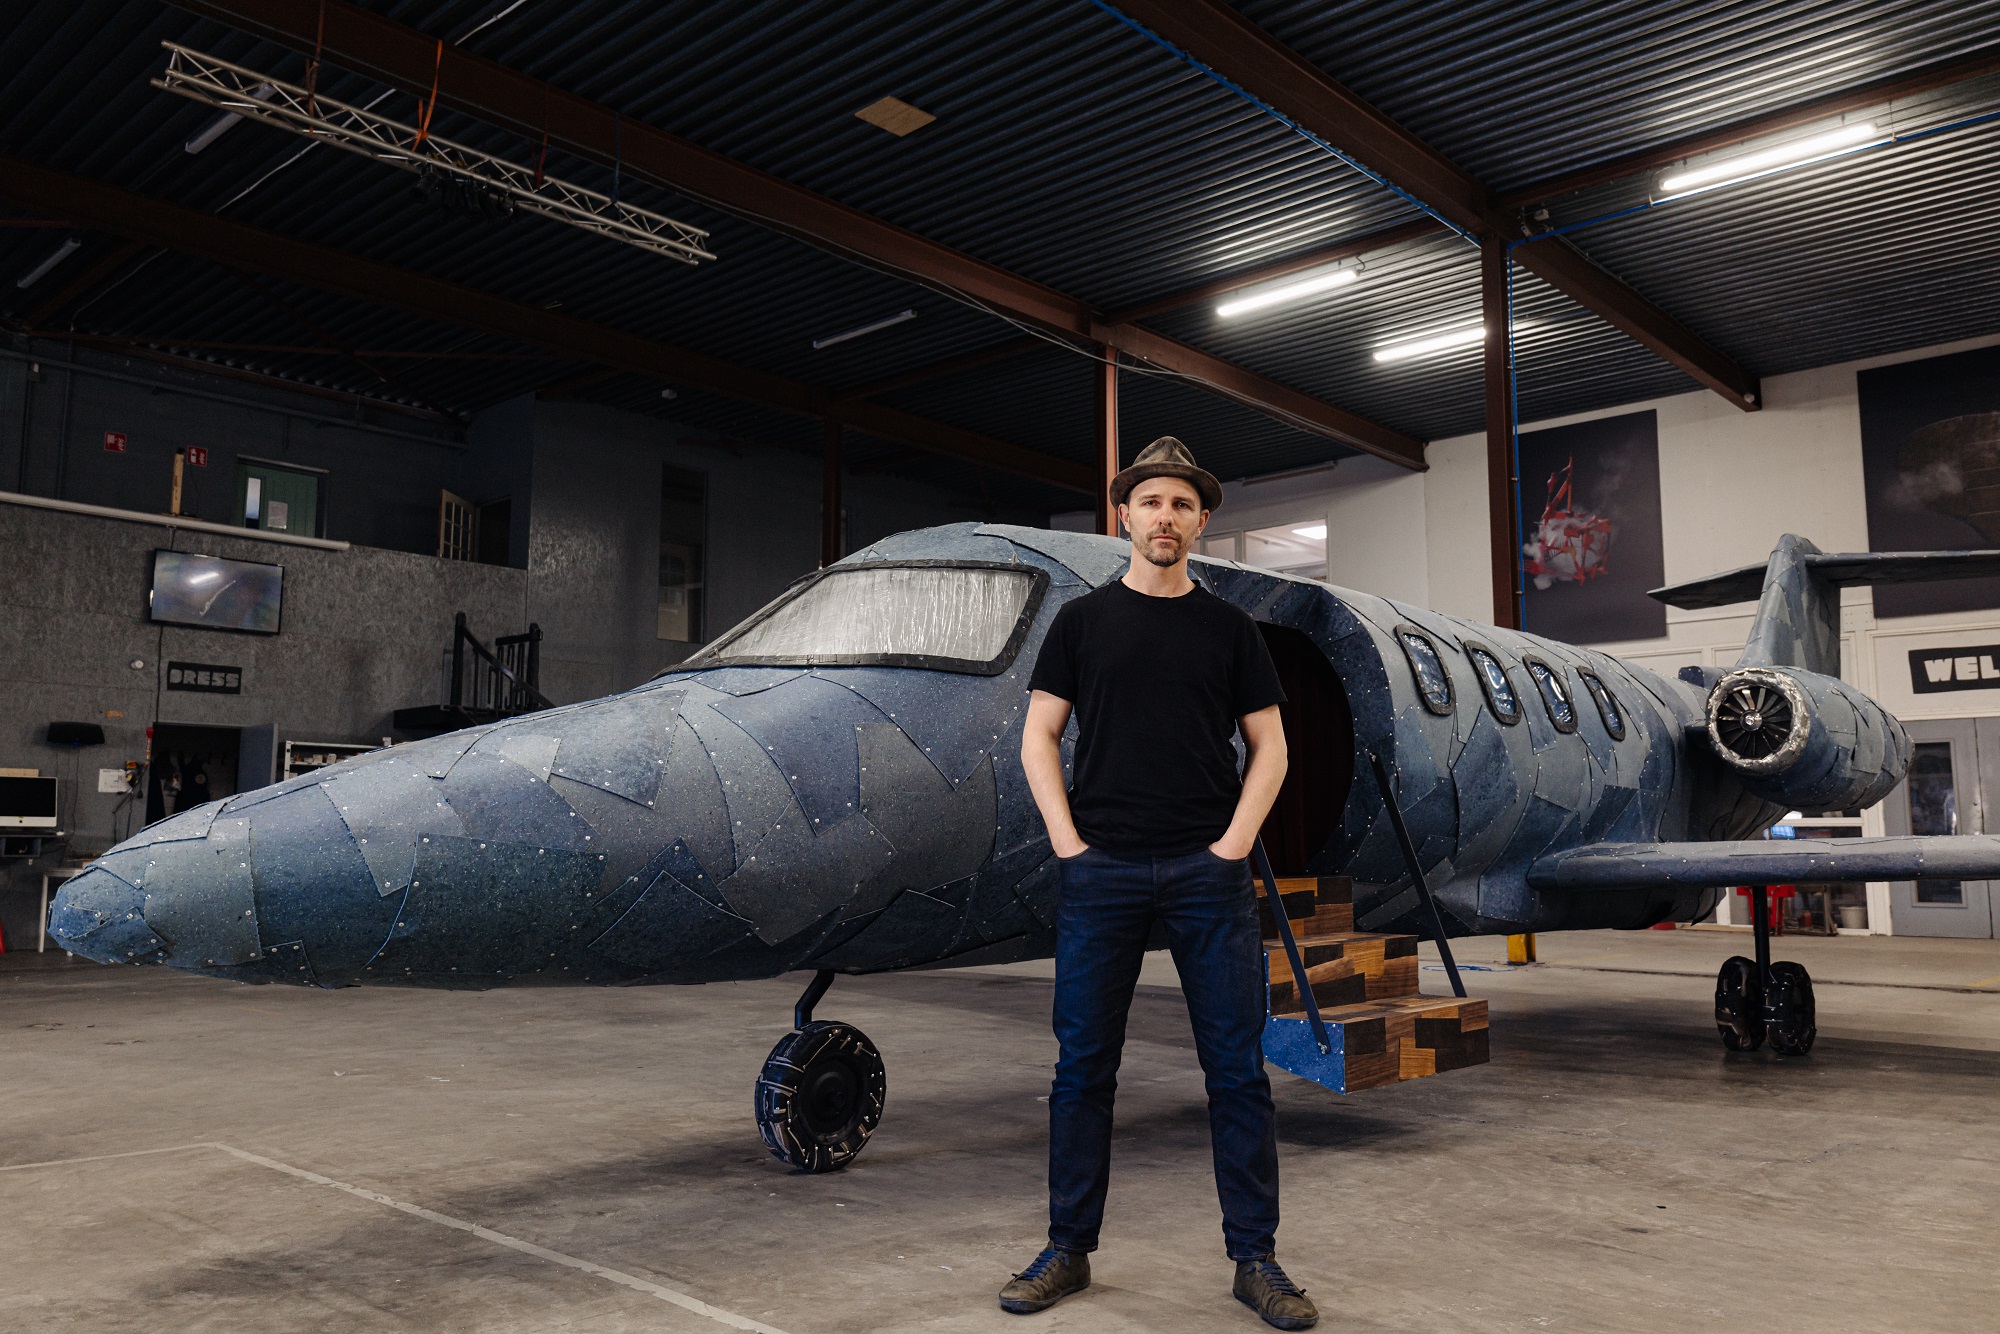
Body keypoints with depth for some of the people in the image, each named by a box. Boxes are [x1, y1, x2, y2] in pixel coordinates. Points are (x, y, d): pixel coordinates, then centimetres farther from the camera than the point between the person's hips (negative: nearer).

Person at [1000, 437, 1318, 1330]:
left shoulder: (1229, 630, 10)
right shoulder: (1083, 621, 8)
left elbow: (1269, 746, 9)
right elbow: (1038, 736, 5)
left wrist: (1235, 841, -4)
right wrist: (1066, 838, -5)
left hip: (1208, 873, 1)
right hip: (1101, 872, 0)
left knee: (1238, 1071, 3)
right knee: (1083, 1067, 6)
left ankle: (1254, 1259, 16)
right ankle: (1069, 1250, 20)